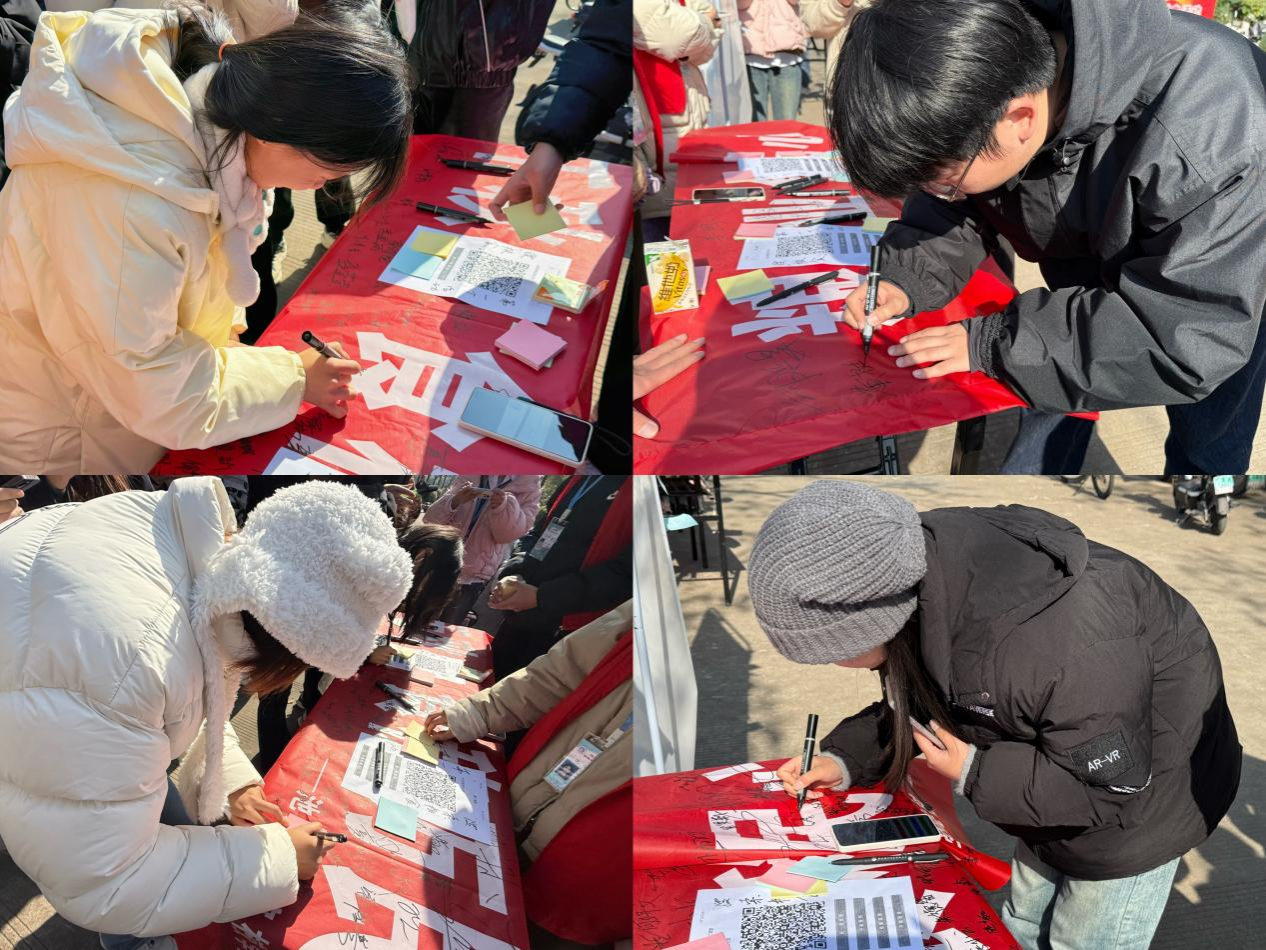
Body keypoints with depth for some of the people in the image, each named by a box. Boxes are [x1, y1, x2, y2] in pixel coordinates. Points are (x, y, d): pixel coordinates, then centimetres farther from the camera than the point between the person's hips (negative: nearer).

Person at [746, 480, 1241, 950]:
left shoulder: (1049, 648, -46)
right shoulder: (918, 576, -21)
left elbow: (1112, 786, -30)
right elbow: (917, 698, 0)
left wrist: (975, 774, -26)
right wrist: (845, 759, -12)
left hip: (1140, 792, -7)